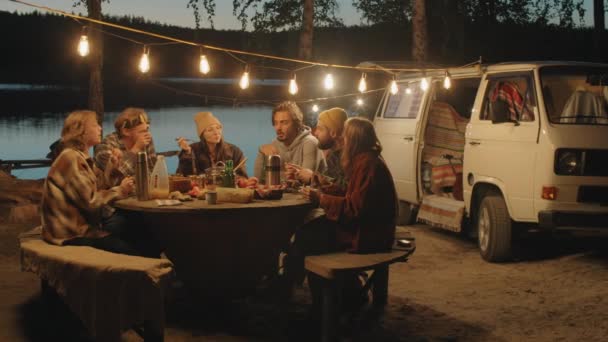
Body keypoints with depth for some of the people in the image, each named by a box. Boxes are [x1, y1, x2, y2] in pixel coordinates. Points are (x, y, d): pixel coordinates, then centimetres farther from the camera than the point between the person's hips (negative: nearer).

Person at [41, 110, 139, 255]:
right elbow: (90, 201, -21)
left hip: (83, 227, 10)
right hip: (73, 235, -10)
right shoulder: (71, 159, -16)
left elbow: (101, 187, 9)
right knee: (133, 251, -15)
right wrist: (120, 191, -12)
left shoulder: (82, 158, 15)